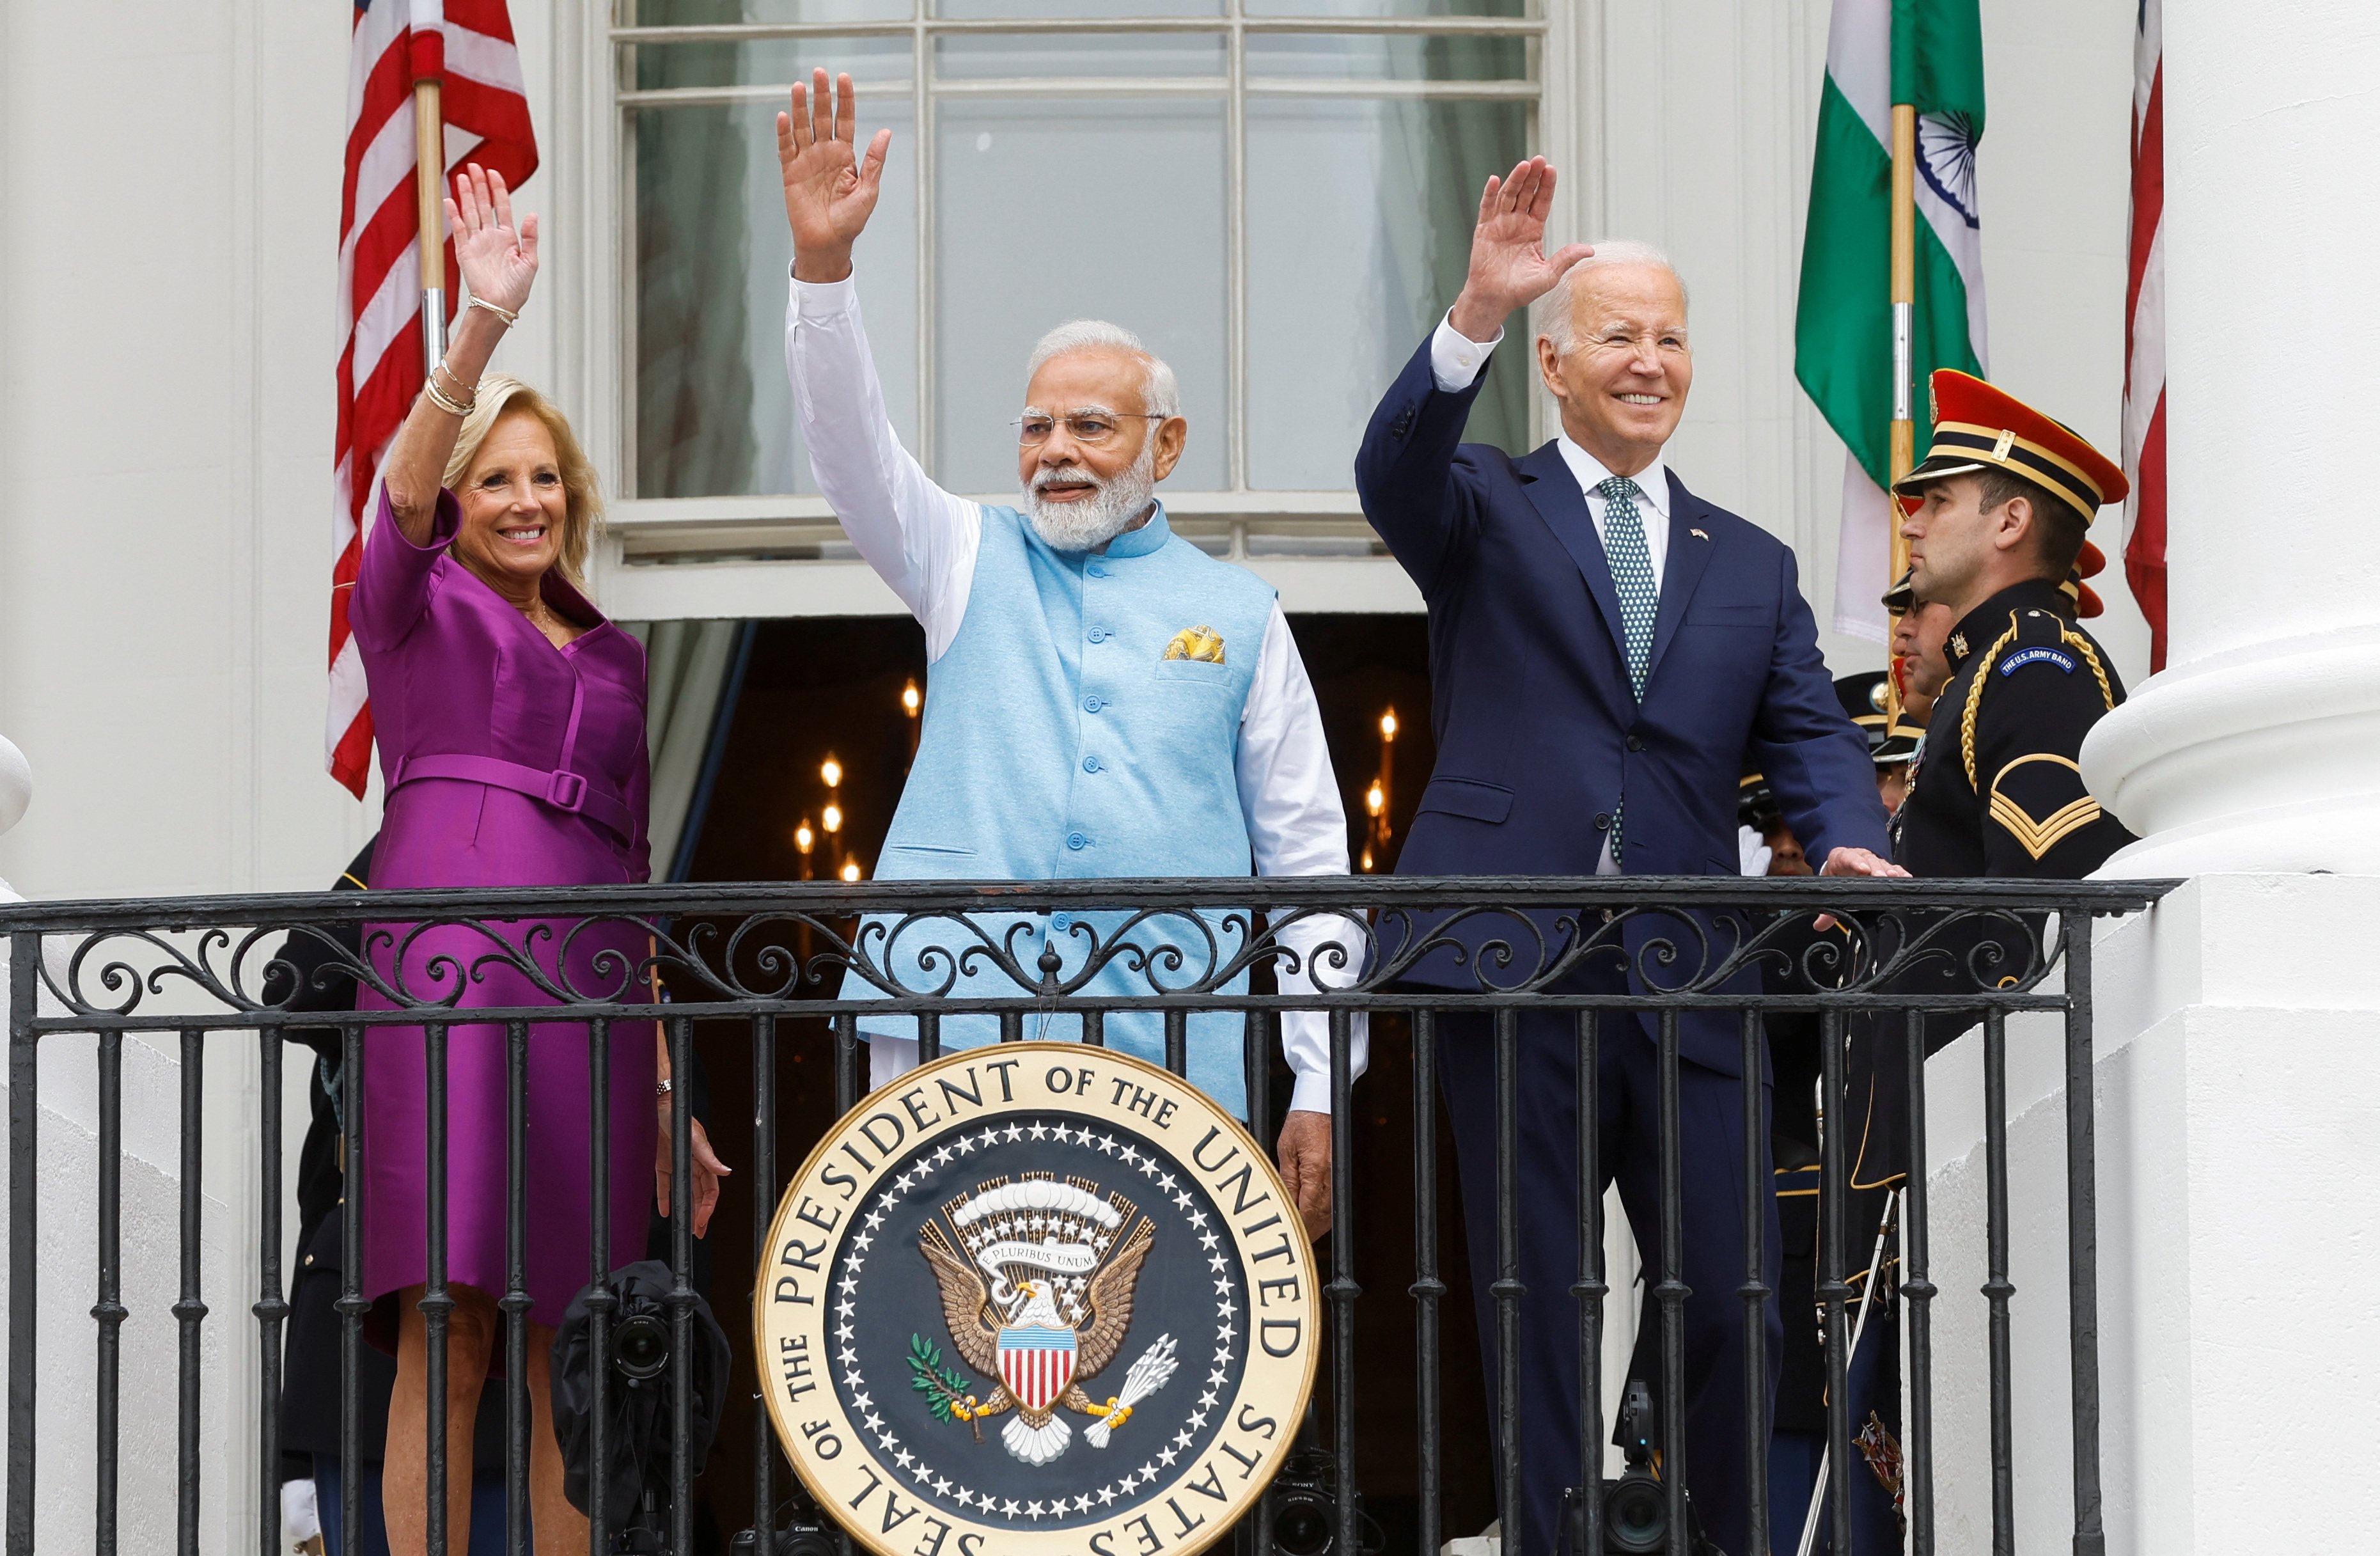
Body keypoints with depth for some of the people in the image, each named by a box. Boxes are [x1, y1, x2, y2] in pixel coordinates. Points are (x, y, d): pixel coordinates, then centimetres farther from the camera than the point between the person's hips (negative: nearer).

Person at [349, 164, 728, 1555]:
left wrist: (667, 1087, 20)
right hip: (454, 954, -5)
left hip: (591, 974, 5)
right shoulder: (415, 604, 12)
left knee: (575, 1356, 1)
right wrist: (485, 328, -25)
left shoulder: (613, 655, 26)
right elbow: (404, 483, -10)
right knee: (448, 1327, -13)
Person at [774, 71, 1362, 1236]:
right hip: (955, 1014, 0)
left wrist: (1319, 1087, 4)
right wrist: (821, 263, -18)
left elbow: (1306, 850, 11)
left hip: (1169, 1052, 0)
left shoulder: (1237, 613, 13)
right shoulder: (973, 561, 15)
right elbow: (852, 451, -1)